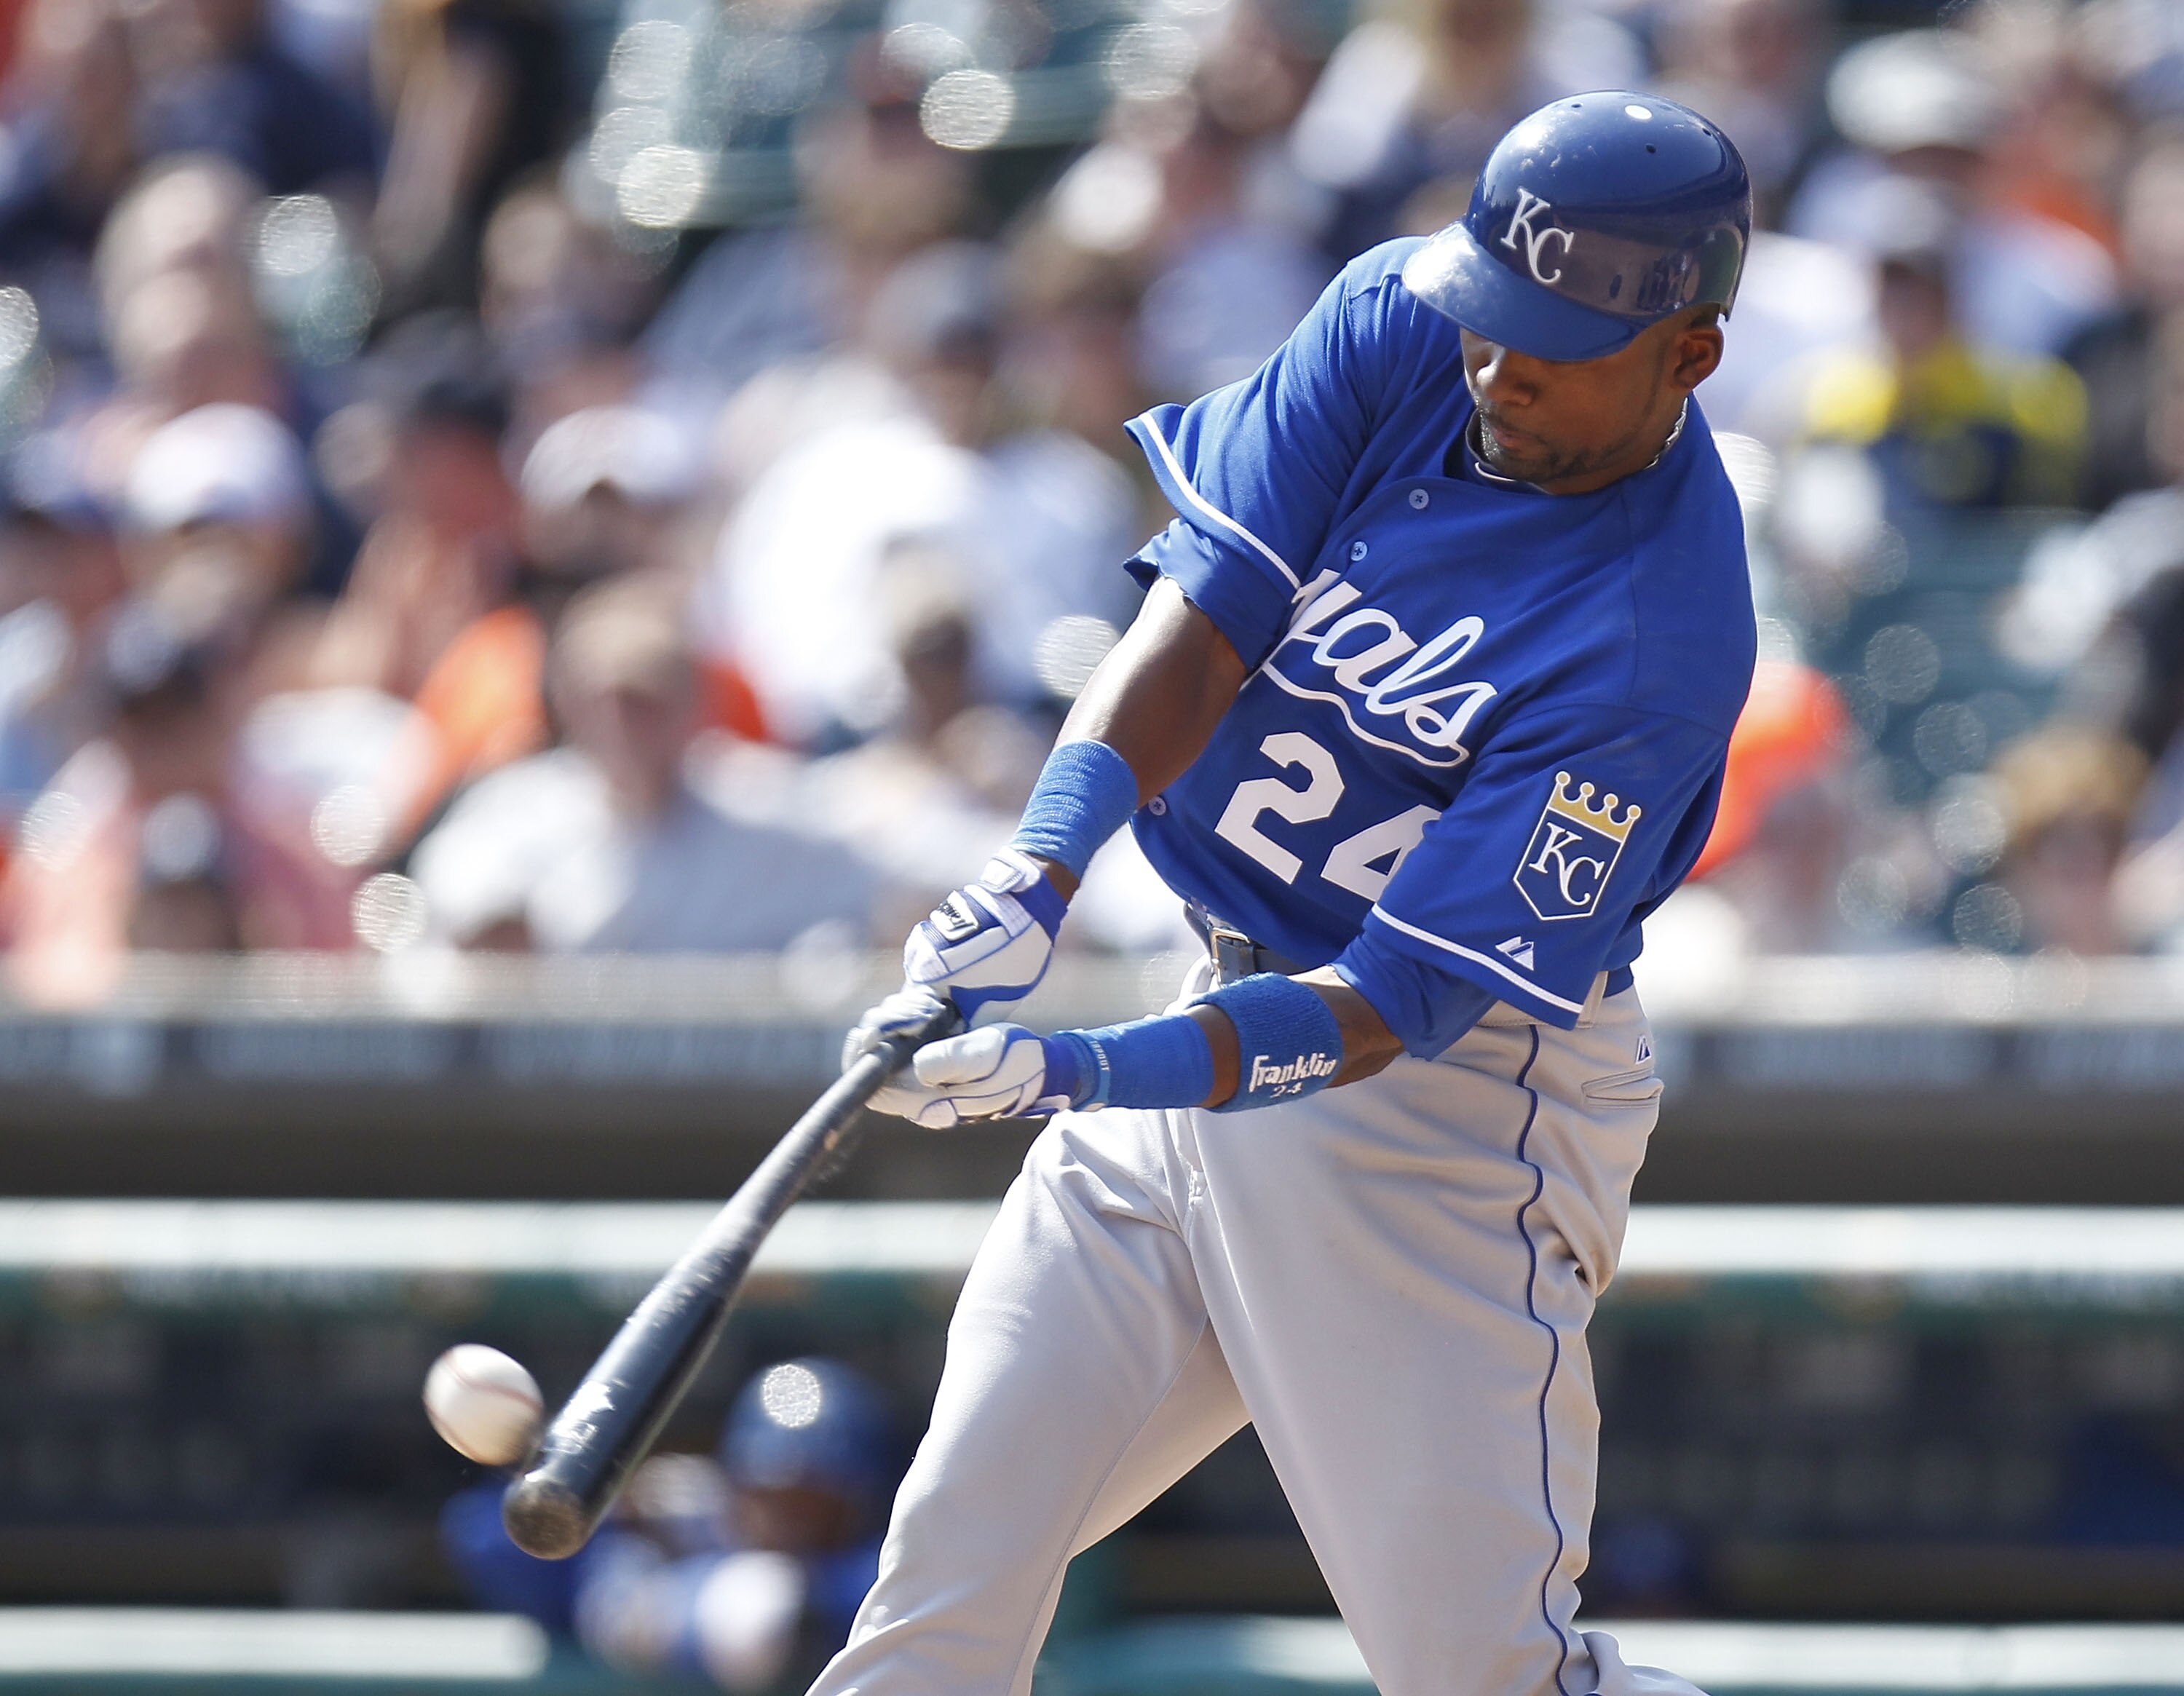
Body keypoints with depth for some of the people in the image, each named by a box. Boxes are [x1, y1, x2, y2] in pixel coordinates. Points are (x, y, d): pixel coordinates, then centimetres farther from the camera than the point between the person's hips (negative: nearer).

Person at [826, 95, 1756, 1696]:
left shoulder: (1660, 645, -23)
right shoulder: (1400, 329, -5)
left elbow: (1407, 997, -25)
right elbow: (1203, 616, -12)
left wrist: (1090, 1072, -37)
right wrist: (1039, 874, -29)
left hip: (1454, 1101, -6)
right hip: (1221, 1020, 6)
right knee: (953, 1566, 3)